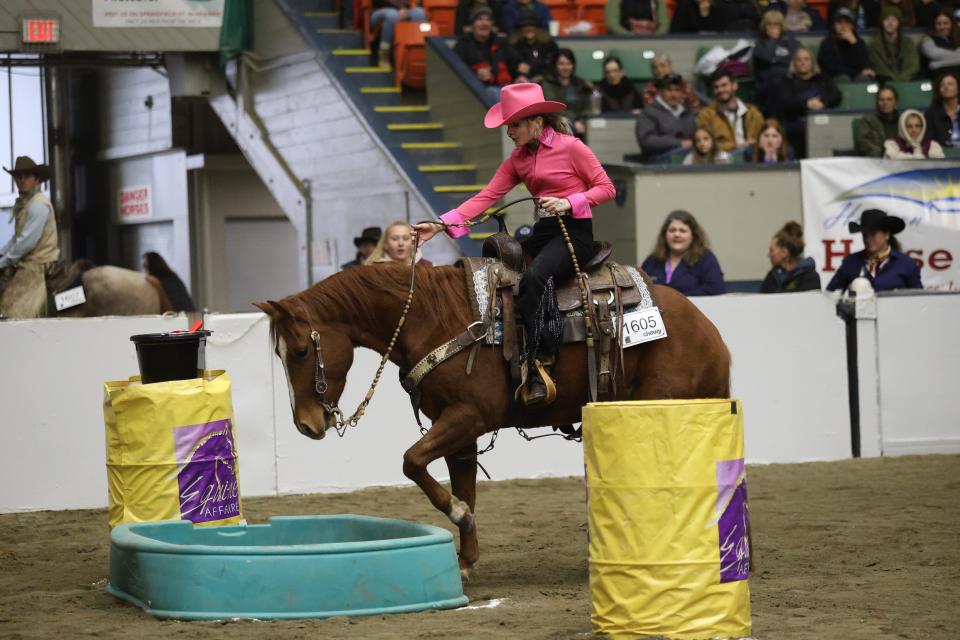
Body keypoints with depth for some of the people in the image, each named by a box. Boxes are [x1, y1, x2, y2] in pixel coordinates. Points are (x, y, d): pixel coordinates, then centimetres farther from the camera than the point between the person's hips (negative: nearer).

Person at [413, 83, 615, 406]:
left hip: (575, 233, -8)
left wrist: (568, 201, -20)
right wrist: (440, 225, -5)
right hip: (542, 233, 8)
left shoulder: (571, 147, -6)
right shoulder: (519, 158, 13)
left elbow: (606, 188, -5)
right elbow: (487, 196, 5)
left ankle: (537, 366, -36)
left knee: (533, 277, -34)